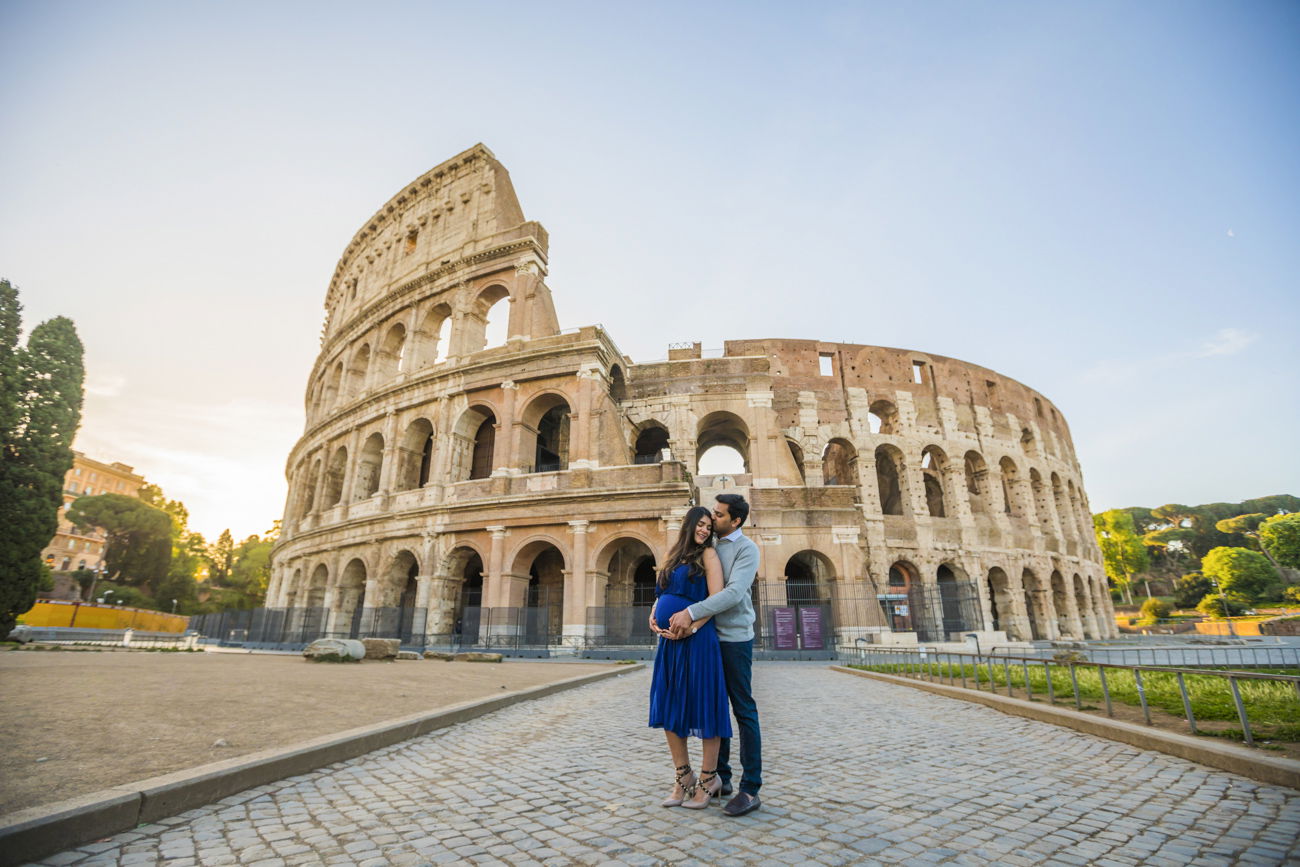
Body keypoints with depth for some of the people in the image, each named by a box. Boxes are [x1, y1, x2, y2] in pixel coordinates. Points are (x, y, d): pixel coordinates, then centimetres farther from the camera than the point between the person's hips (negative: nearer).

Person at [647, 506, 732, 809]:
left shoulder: (708, 554, -3)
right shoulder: (674, 556, 16)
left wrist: (690, 628, -18)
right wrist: (653, 616, 1)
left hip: (697, 640, -7)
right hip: (669, 641, 7)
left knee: (703, 707, 3)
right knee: (668, 709, 11)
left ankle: (708, 779, 20)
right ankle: (684, 777, 26)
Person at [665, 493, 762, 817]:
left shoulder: (746, 549, -9)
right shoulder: (709, 546, 10)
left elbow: (734, 592, -24)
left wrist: (691, 613, -30)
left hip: (734, 639, -7)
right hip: (709, 637, 7)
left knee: (744, 711, 1)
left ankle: (750, 790, 9)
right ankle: (721, 777, 26)